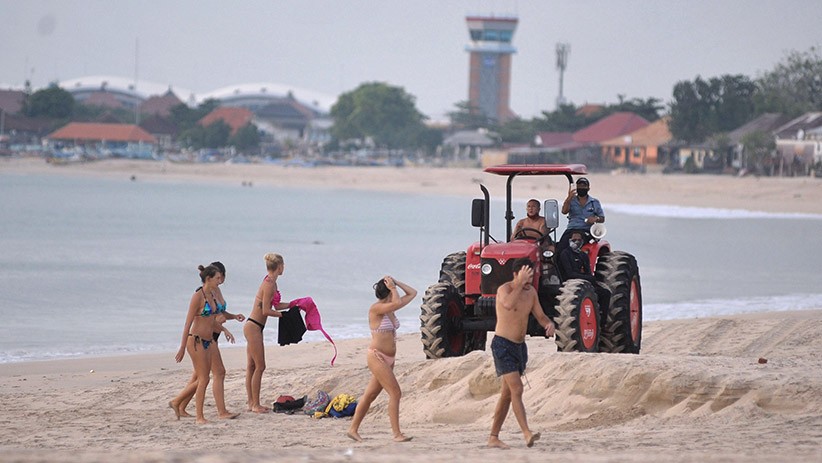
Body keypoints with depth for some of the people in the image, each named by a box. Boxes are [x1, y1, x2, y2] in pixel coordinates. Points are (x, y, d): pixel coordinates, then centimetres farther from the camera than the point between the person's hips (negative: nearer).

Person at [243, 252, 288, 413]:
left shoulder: (271, 282, 12)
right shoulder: (269, 284, -18)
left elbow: (277, 305, 22)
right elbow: (266, 310, -20)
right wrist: (284, 315, -10)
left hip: (252, 327, 10)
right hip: (254, 327, -10)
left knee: (252, 366, 11)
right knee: (259, 366, -6)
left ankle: (251, 403, 15)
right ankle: (256, 404, -3)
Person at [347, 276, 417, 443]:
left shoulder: (390, 308, 11)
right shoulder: (376, 308, -13)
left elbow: (412, 293, 17)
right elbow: (397, 303, -29)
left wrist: (396, 282, 7)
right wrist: (393, 287, -13)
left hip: (388, 359, 9)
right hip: (377, 357, -9)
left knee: (370, 394, 12)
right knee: (395, 393, -14)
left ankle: (353, 429, 19)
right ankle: (397, 434, -15)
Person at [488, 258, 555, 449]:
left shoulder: (531, 291, 7)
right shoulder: (505, 289, -15)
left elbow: (540, 316, 12)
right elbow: (508, 304, -38)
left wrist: (549, 324, -10)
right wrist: (520, 283, -33)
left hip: (520, 346, 8)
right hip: (502, 345, -8)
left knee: (507, 394, 11)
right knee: (516, 389, -19)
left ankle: (493, 437, 17)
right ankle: (527, 433, -27)